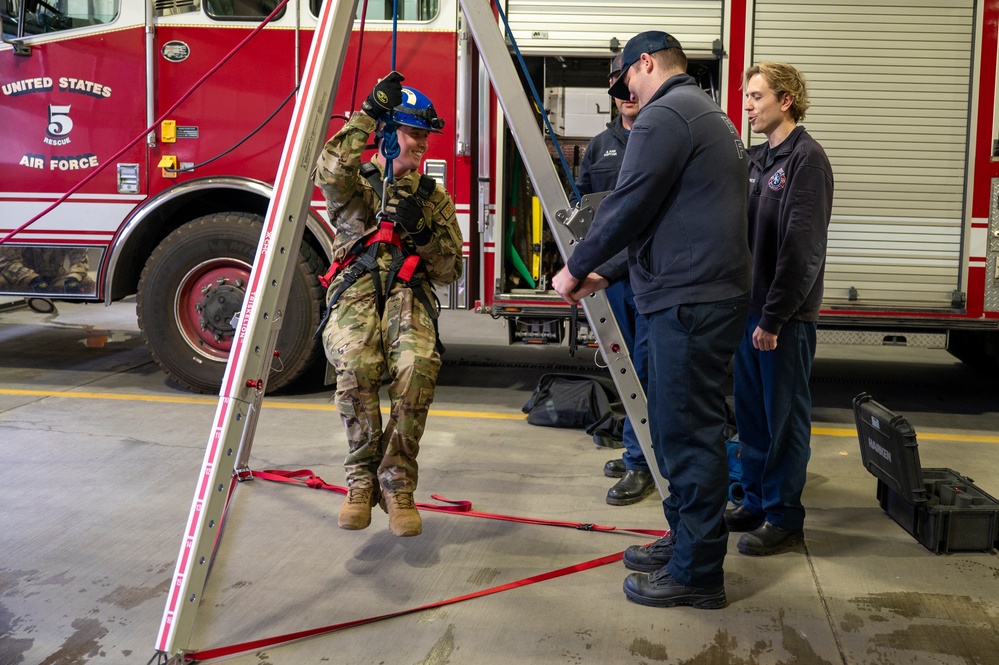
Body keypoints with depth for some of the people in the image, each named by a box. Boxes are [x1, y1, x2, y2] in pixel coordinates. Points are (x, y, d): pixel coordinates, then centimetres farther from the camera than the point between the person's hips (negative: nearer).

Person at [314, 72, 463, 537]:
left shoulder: (435, 197, 24)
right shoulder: (355, 183, 17)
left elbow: (449, 272, 17)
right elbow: (329, 172, -11)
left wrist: (422, 232, -1)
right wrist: (367, 113, -10)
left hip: (409, 295, 1)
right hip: (356, 292, -1)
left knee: (417, 367, -34)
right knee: (355, 365, -35)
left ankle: (397, 485, -17)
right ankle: (362, 481, -13)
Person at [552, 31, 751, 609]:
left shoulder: (666, 114, -10)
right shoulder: (713, 117, 23)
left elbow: (628, 207, -16)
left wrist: (577, 269, -2)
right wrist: (607, 276, 23)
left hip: (690, 301, -10)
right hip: (710, 294, 10)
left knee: (689, 434, -4)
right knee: (677, 426, 18)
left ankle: (698, 574, 4)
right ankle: (685, 542, 29)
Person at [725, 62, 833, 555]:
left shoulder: (807, 158, -11)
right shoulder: (757, 158, 13)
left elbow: (801, 248, -18)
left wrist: (774, 318, -19)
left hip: (785, 316, -8)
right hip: (748, 308, 8)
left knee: (784, 417, 2)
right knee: (750, 413, 15)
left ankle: (783, 518, 13)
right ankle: (755, 503, 28)